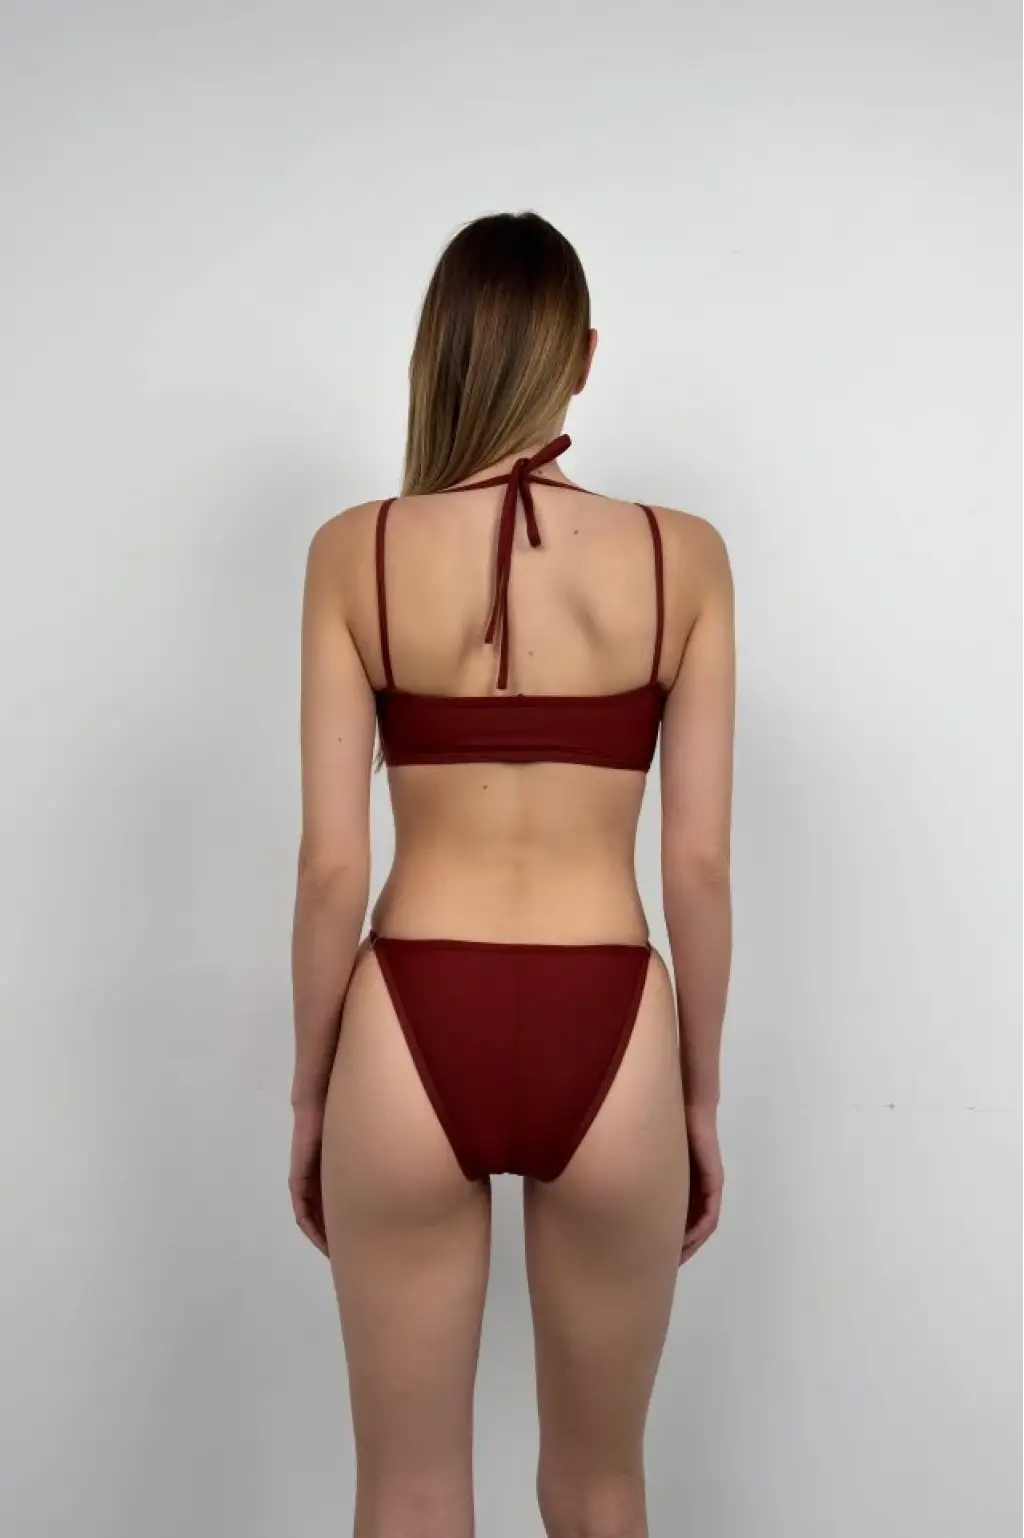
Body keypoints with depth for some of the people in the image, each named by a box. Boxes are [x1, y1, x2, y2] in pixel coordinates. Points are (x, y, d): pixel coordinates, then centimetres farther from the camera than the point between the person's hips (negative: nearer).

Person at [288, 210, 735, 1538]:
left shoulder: (355, 551, -5)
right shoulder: (683, 555, -4)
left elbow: (333, 866, -5)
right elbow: (700, 866, -3)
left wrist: (310, 1093, 8)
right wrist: (702, 1101, 9)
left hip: (414, 1032, 0)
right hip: (606, 1040, 1)